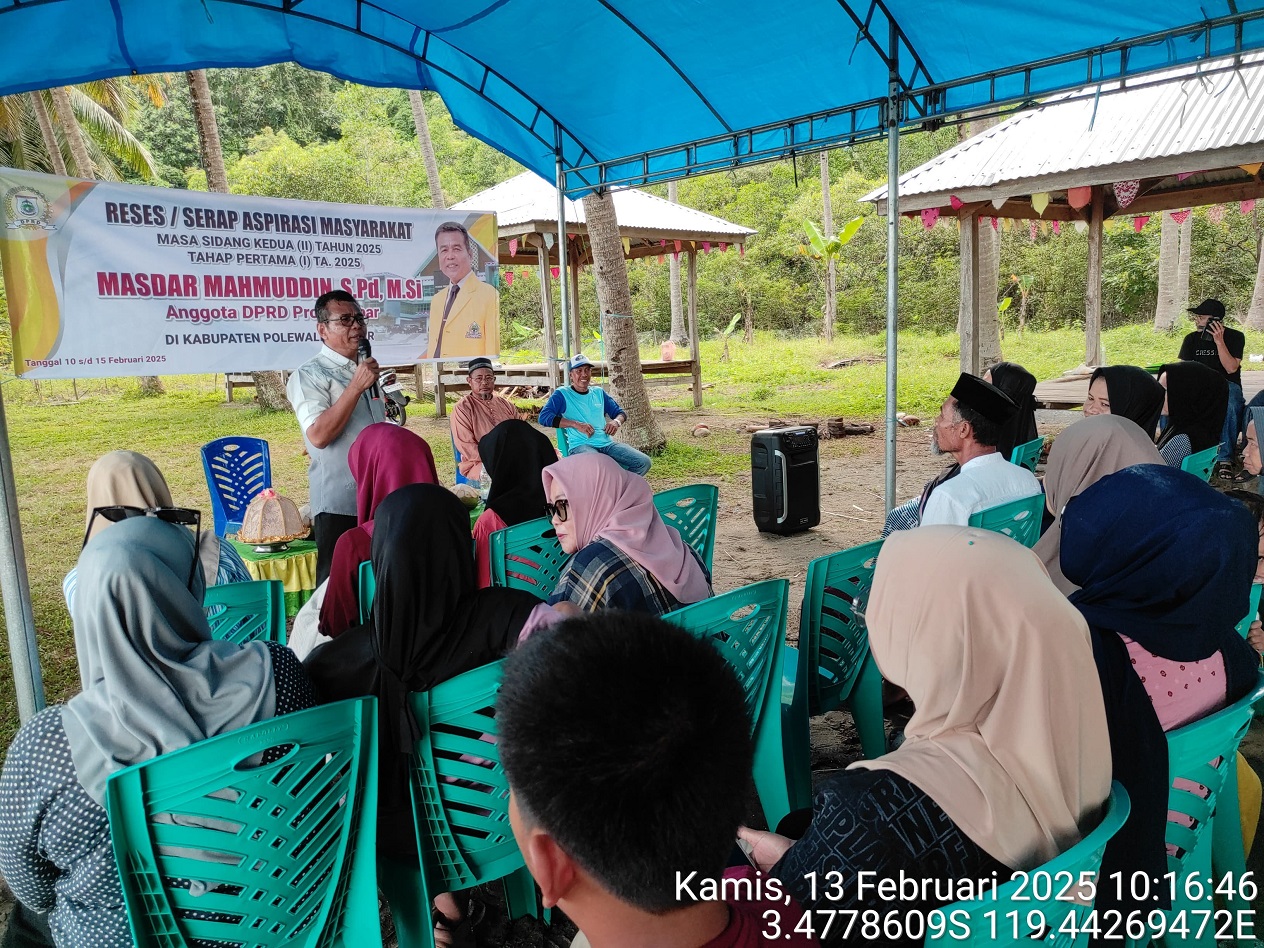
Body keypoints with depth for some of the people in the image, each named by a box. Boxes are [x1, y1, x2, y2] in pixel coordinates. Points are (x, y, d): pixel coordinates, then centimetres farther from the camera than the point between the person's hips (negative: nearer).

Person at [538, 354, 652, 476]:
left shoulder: (599, 392, 24)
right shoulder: (562, 394, 8)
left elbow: (620, 413, 30)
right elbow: (544, 417, -6)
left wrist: (616, 422, 3)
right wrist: (576, 424, -13)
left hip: (607, 443, 6)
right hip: (580, 446, -6)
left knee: (643, 462, -16)